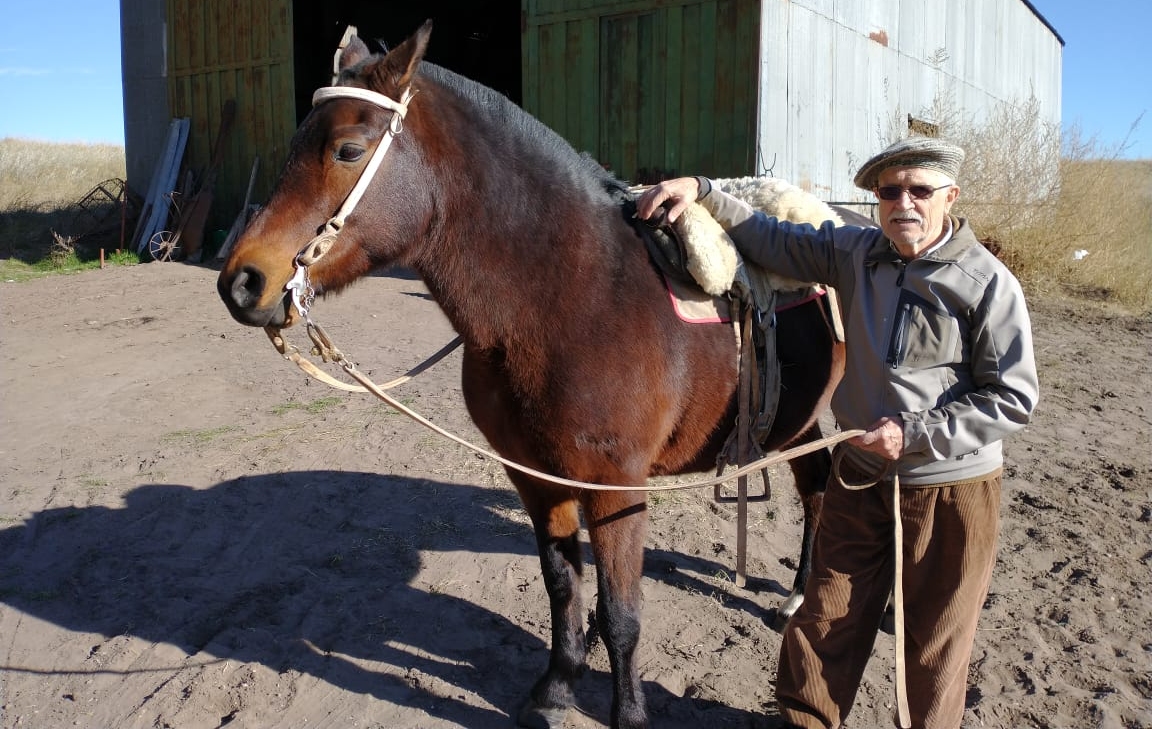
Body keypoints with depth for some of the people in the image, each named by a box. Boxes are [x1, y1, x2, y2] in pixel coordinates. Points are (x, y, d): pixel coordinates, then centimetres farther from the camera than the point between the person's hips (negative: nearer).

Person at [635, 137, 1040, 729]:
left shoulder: (989, 282, -13)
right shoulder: (856, 253, -1)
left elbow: (1014, 398, -13)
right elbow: (768, 238, 5)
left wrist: (913, 434, -18)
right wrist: (702, 192, -9)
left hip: (951, 490, -4)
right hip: (861, 474, 4)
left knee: (935, 636, 13)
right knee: (827, 618, 16)